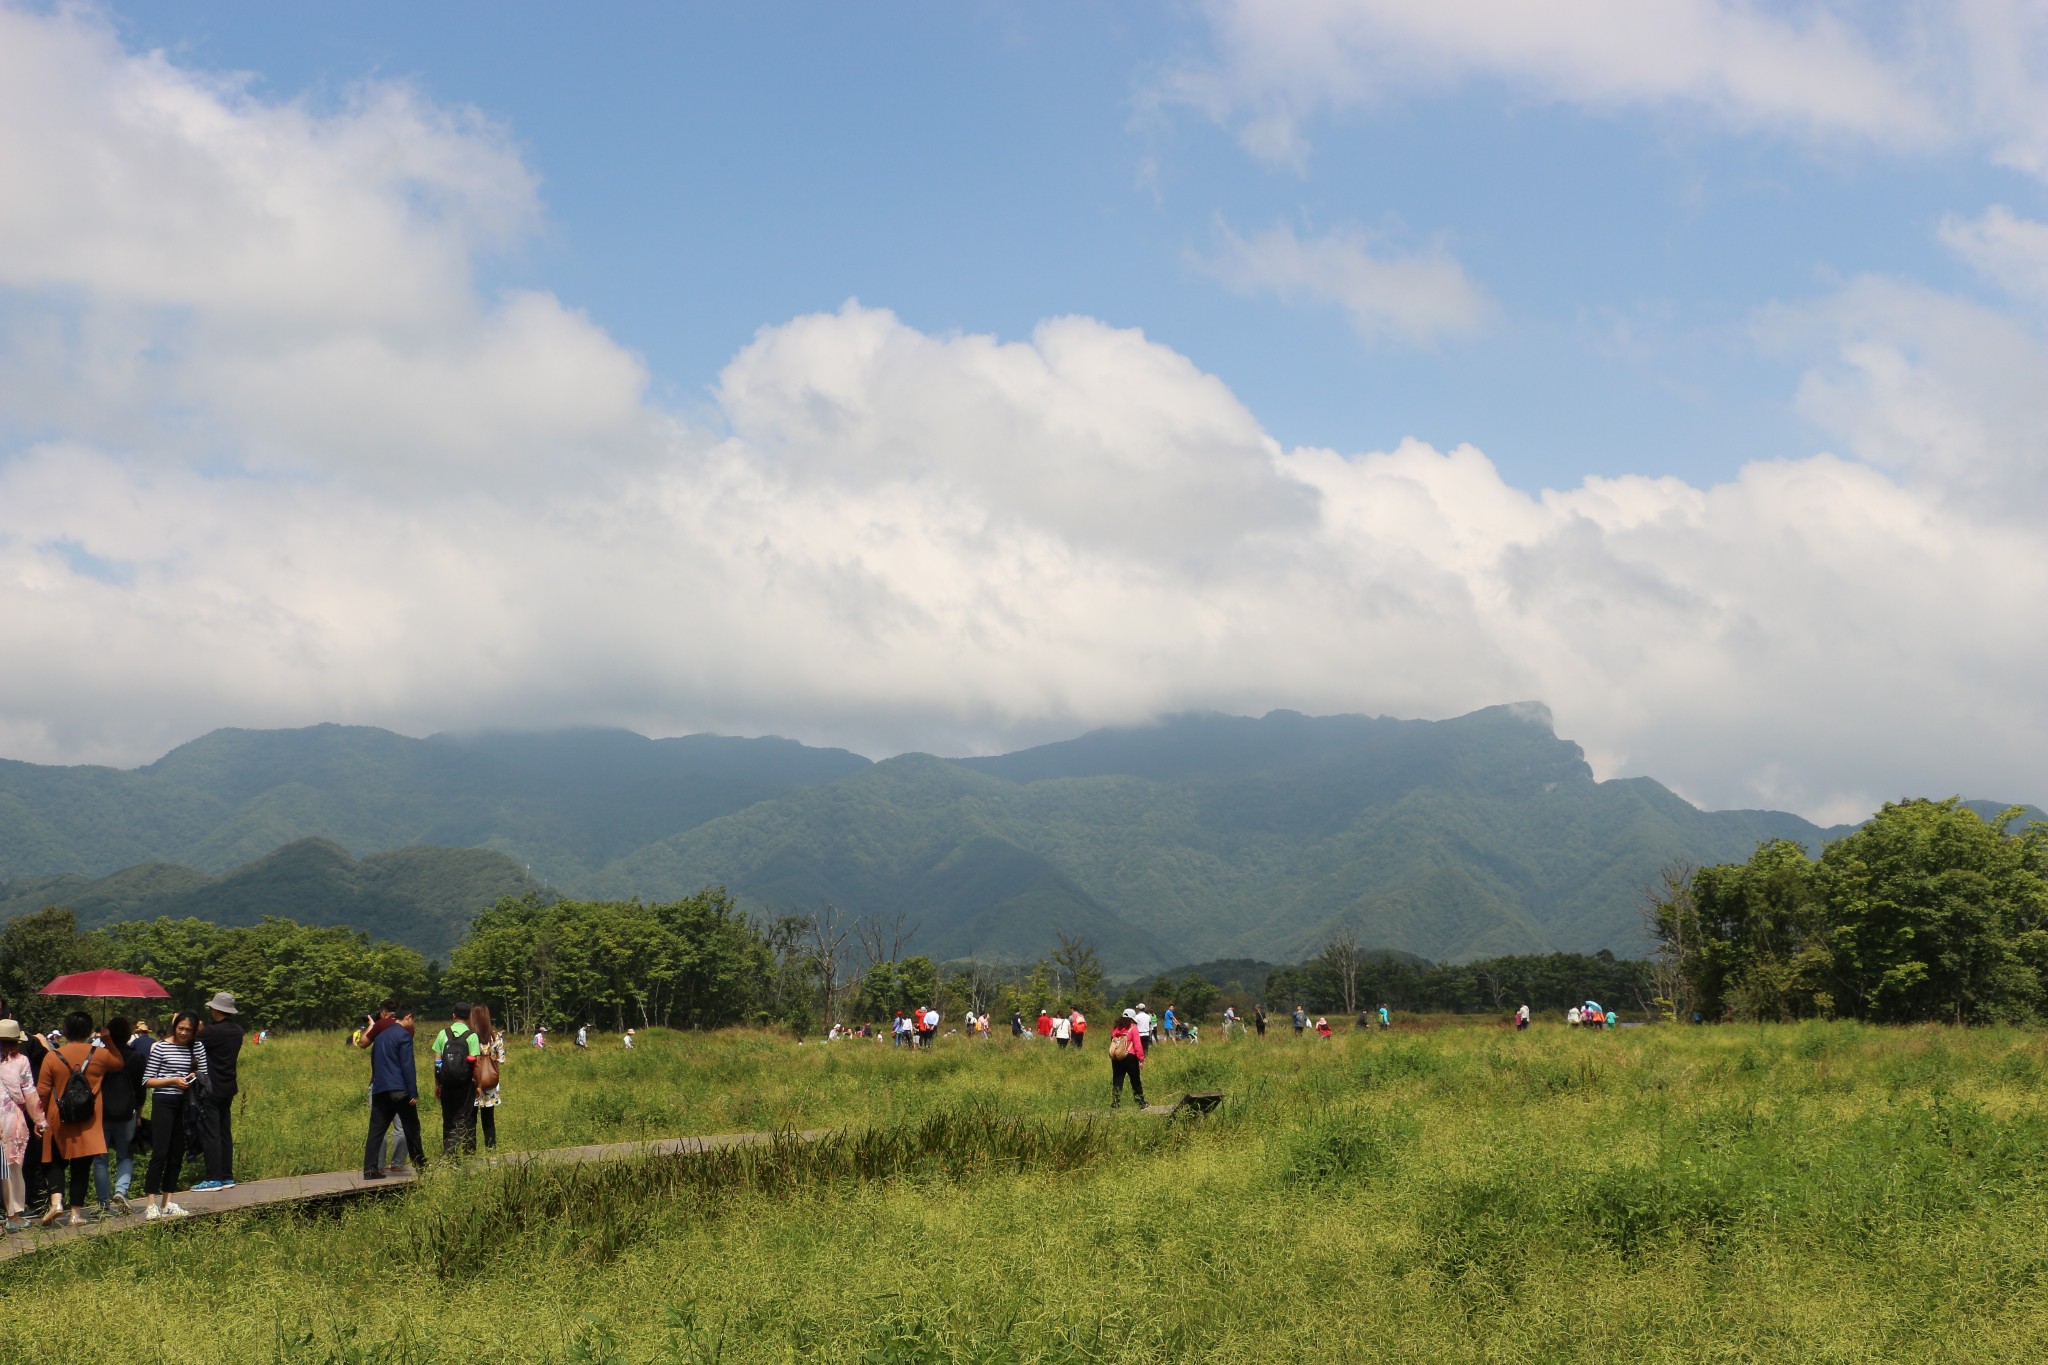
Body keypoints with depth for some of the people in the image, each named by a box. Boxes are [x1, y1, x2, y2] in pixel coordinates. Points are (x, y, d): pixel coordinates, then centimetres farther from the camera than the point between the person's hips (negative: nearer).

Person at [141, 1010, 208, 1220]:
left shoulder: (197, 1048, 8)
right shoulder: (160, 1047, -5)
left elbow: (205, 1077, 15)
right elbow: (147, 1081, -5)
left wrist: (196, 1077, -7)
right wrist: (172, 1081, -16)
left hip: (185, 1104, 5)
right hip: (163, 1103, -5)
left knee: (177, 1154, 7)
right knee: (160, 1153, -11)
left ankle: (168, 1203, 13)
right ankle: (152, 1204, -10)